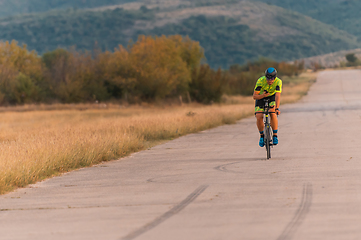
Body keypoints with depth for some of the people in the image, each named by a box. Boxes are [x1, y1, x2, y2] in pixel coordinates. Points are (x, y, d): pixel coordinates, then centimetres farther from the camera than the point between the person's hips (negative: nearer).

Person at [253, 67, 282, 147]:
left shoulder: (278, 82, -30)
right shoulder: (260, 81, -31)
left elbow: (278, 96, -39)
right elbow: (254, 96, -26)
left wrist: (277, 108, -52)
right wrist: (263, 95, -46)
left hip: (272, 97, 0)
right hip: (261, 97, 0)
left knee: (273, 113, -27)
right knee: (259, 117, -17)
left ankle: (275, 135, -17)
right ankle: (262, 135, 7)